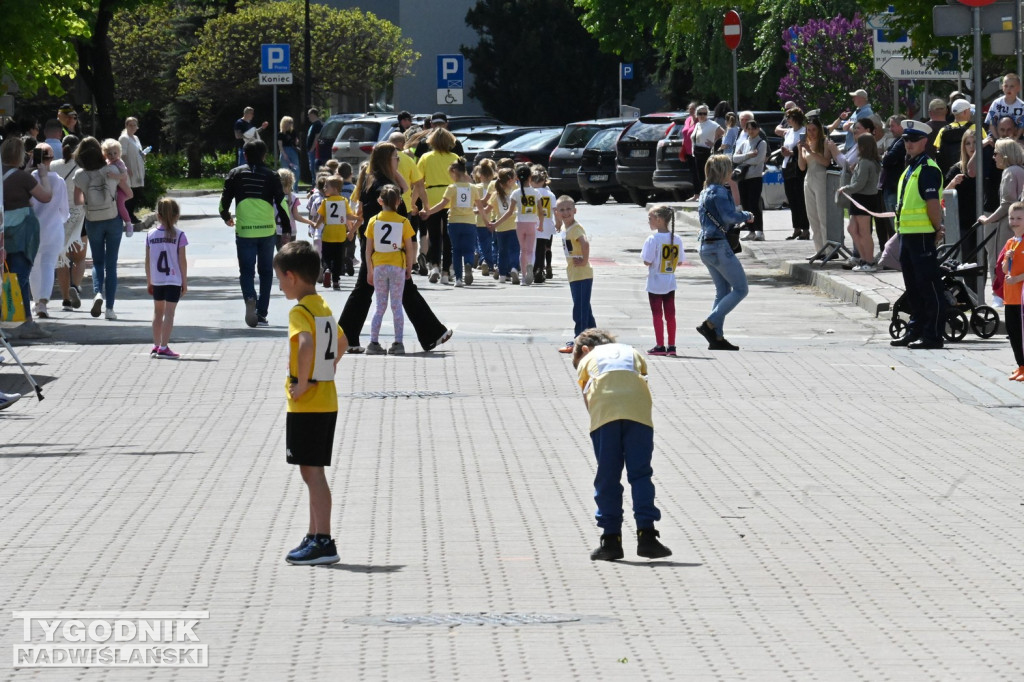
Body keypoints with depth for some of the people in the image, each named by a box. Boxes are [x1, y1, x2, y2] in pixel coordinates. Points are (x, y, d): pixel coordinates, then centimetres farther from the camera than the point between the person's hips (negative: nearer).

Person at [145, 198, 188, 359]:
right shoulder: (179, 235, -9)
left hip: (156, 280, 4)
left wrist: (149, 282, 13)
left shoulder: (150, 234, 0)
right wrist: (185, 282, 1)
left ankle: (156, 346, 21)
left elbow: (148, 261, 3)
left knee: (158, 312, 16)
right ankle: (164, 347, -6)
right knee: (169, 313, -2)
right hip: (174, 280, -4)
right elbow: (182, 261, -8)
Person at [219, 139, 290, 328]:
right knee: (266, 272, 12)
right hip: (267, 231, 0)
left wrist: (227, 218, 24)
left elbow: (224, 201, 4)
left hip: (244, 231, 0)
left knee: (246, 271, 4)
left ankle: (250, 298, -27)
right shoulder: (271, 176, 1)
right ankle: (262, 313, 11)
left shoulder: (236, 174, 3)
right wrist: (286, 224, 11)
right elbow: (281, 202, -3)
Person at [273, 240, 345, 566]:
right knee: (312, 472, 15)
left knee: (311, 472, -6)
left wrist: (302, 382, -25)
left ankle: (324, 543, -7)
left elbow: (306, 344, -34)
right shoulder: (324, 308, 13)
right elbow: (342, 342, 30)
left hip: (306, 403, -9)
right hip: (327, 401, 9)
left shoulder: (300, 312, -16)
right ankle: (315, 537, 19)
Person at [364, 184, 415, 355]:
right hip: (398, 266, -1)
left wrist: (370, 270, 8)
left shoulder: (374, 221, 0)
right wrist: (409, 268, 9)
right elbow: (409, 248, -3)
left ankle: (373, 342, 1)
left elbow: (368, 248, 1)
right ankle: (398, 343, -1)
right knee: (397, 305, 3)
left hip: (379, 266, 1)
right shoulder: (403, 222, -3)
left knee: (380, 306, 8)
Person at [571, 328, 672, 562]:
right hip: (638, 411, 1)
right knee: (640, 474, 5)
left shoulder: (587, 360, 30)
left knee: (607, 477, 5)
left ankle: (611, 539, 4)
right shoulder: (632, 352, 35)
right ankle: (646, 535, -5)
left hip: (603, 411, -1)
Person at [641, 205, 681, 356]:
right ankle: (672, 345, 13)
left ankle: (660, 345, 3)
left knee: (657, 315, 2)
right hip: (670, 284, 5)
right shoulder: (676, 239, 1)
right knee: (670, 315, 10)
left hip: (655, 284, -5)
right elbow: (679, 261, 5)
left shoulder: (653, 240, -16)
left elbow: (647, 261, -18)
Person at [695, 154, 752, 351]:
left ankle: (717, 338, 9)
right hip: (719, 246, -10)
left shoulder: (705, 192, 16)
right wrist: (747, 216, -6)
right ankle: (710, 324, -12)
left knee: (723, 291, 13)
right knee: (740, 289, -4)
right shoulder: (719, 192, -14)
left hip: (706, 246, 10)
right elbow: (729, 216, -25)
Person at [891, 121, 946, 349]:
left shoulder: (928, 169, -13)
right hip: (907, 234, 10)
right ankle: (916, 329, 25)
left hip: (922, 235, -10)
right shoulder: (910, 168, 17)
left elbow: (933, 203, -19)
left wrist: (937, 230, -16)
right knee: (912, 287, 16)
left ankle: (933, 335, -5)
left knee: (929, 286, -6)